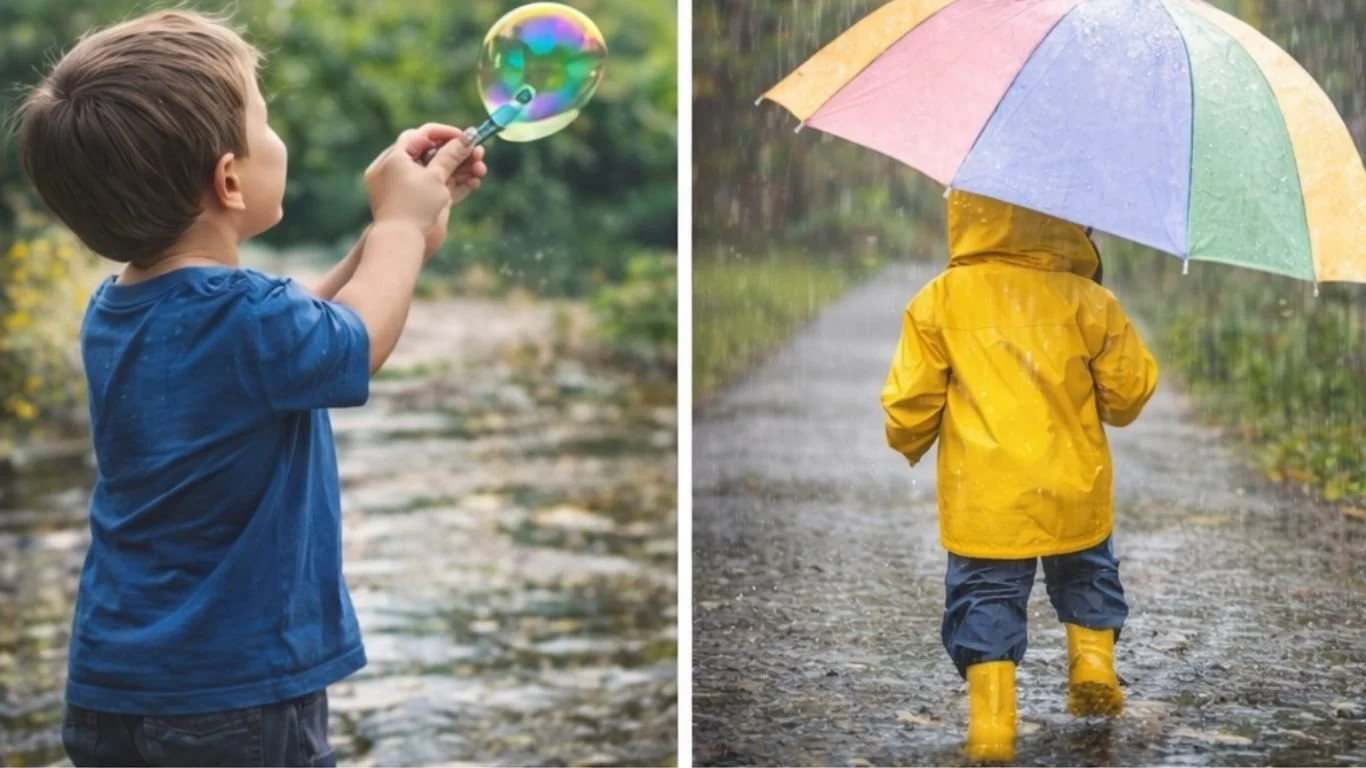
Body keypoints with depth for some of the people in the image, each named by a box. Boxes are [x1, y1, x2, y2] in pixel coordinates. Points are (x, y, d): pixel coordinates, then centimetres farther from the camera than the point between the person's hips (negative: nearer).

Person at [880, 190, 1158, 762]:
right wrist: (1105, 411, 26)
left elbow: (909, 400, -4)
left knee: (986, 601, 7)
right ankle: (1094, 668, 15)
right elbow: (1130, 391, 3)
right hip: (1073, 491, 2)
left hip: (983, 496, -1)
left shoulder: (940, 301, -6)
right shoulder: (1086, 300, -4)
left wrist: (909, 445, 17)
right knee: (1085, 575, 26)